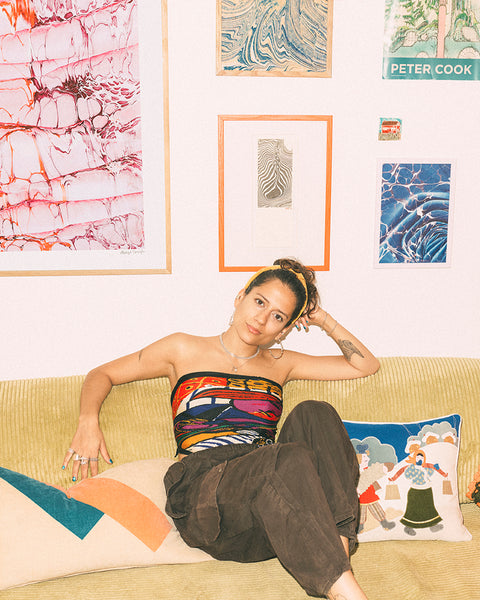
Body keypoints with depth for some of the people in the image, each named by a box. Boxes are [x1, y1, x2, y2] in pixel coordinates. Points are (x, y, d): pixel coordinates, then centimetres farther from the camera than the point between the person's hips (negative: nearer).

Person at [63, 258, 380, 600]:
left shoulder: (279, 364, 22)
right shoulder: (185, 350, 14)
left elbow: (366, 365, 25)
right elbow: (103, 374, 18)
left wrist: (324, 321, 17)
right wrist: (89, 421, -1)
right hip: (201, 490, -4)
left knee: (313, 414, -25)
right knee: (291, 457, -35)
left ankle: (337, 546, -32)